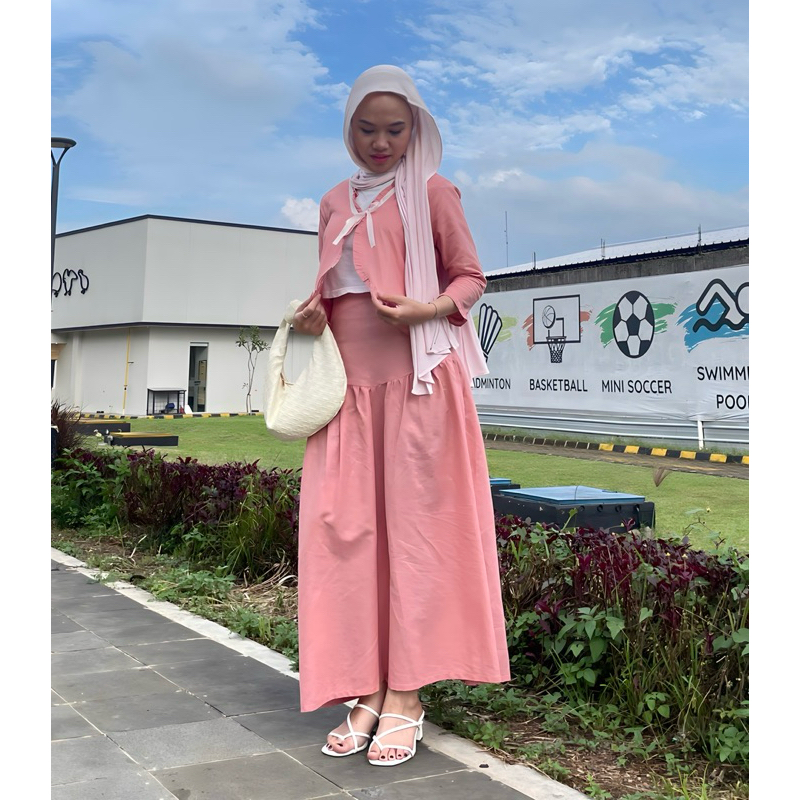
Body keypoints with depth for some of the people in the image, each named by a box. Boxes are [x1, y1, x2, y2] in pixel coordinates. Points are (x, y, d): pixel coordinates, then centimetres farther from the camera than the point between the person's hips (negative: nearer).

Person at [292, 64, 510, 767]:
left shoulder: (433, 192, 3)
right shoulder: (336, 202, 18)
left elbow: (471, 278, 3)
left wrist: (426, 308, -16)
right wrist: (310, 314, 4)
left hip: (417, 379, -5)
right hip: (348, 381, 5)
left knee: (414, 525, -2)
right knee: (345, 526, 0)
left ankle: (406, 697, 4)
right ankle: (366, 690, 9)